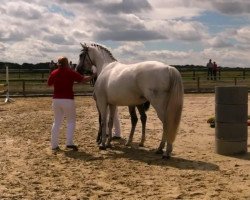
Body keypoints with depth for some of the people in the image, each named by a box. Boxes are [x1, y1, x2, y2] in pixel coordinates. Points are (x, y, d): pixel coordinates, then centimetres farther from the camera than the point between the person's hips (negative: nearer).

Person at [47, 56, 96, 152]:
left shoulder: (54, 73, 4)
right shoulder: (71, 73, -7)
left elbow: (49, 84, 19)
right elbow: (84, 79, -5)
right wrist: (93, 76, 9)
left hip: (56, 100, 4)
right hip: (68, 100, -4)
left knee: (57, 122, 12)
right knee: (71, 121, 8)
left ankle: (54, 145, 12)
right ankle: (69, 142, -3)